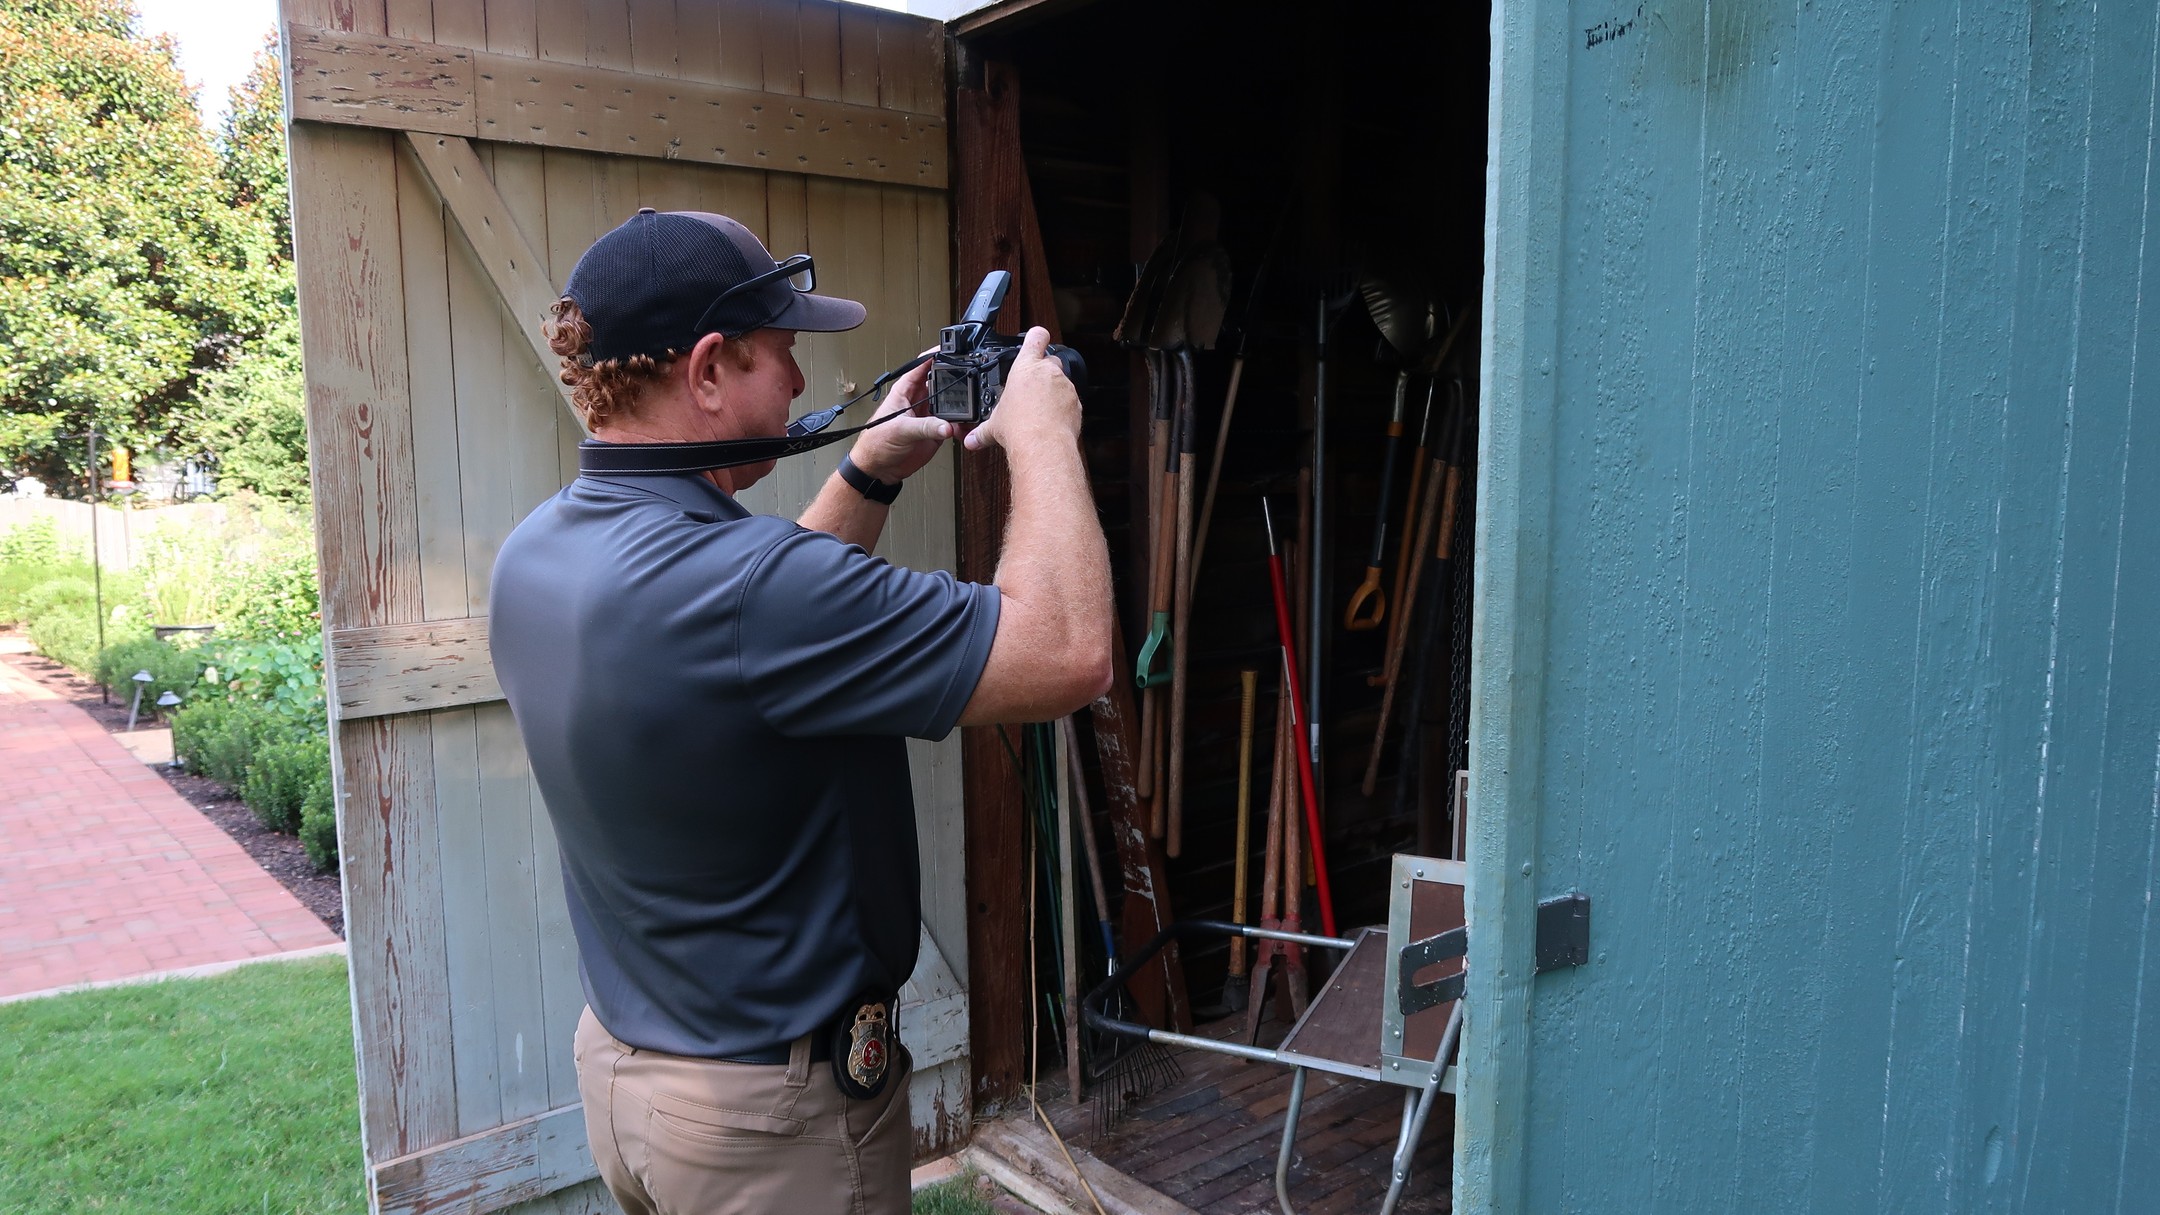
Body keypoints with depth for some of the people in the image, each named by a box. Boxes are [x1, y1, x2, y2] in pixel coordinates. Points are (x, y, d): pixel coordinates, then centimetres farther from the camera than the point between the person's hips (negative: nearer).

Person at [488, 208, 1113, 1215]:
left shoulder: (535, 554, -3)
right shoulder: (738, 581, -32)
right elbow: (1065, 652, -30)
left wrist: (871, 475, 8)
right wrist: (1043, 435, -17)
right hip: (773, 1126, -8)